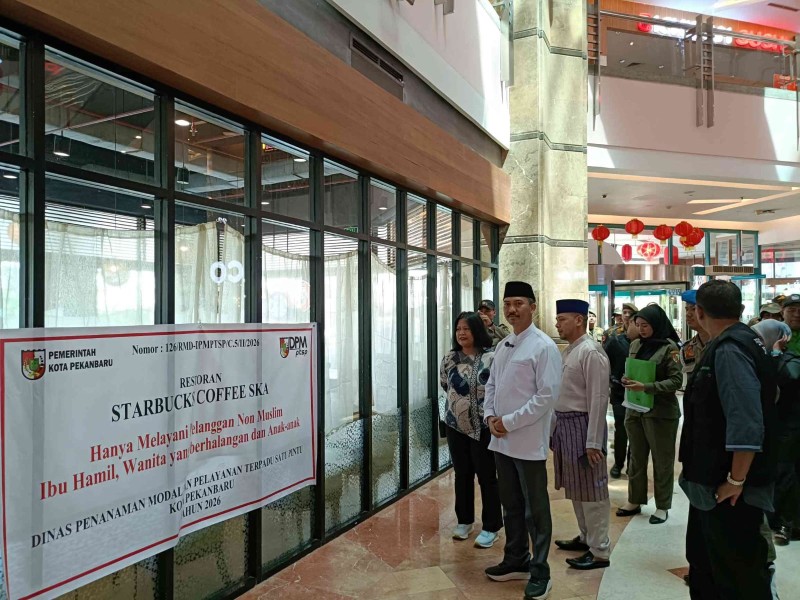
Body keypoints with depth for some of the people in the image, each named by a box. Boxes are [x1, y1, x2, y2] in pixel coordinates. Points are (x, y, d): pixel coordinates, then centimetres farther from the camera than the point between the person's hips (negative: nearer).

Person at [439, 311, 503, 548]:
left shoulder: (491, 358, -13)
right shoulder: (449, 358, 1)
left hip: (484, 427, -4)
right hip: (456, 426, 4)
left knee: (487, 476, 5)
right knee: (462, 475, 16)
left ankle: (490, 527, 18)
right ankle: (464, 521, 32)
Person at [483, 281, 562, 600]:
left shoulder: (544, 346, -12)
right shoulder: (503, 345, 11)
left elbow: (548, 395, -17)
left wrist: (509, 422, -17)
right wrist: (490, 416, -2)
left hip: (528, 442, -7)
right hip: (500, 440, 7)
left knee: (535, 510, 6)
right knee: (511, 505, 19)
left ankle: (539, 572, 21)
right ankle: (516, 560, 36)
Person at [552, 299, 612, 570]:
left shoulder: (591, 352, -16)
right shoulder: (567, 351, 11)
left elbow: (599, 399, -19)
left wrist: (593, 442, -20)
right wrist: (555, 429, 15)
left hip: (582, 425, -9)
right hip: (565, 425, 9)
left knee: (590, 490, 1)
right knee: (574, 487, 20)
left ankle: (600, 551, 14)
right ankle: (586, 537, 36)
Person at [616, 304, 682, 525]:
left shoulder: (669, 347, -11)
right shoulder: (636, 345, 5)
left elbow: (676, 381, -16)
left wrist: (646, 387, -25)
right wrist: (626, 380, -6)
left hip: (660, 412, -5)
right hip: (635, 409, 6)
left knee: (662, 461, 9)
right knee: (636, 457, 15)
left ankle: (662, 506, 22)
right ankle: (634, 501, 28)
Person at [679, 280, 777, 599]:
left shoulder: (730, 350, -23)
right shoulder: (728, 345, 7)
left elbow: (746, 424, -30)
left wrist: (736, 482, -23)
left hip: (729, 492, -10)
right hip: (712, 483, 10)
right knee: (704, 568, 24)